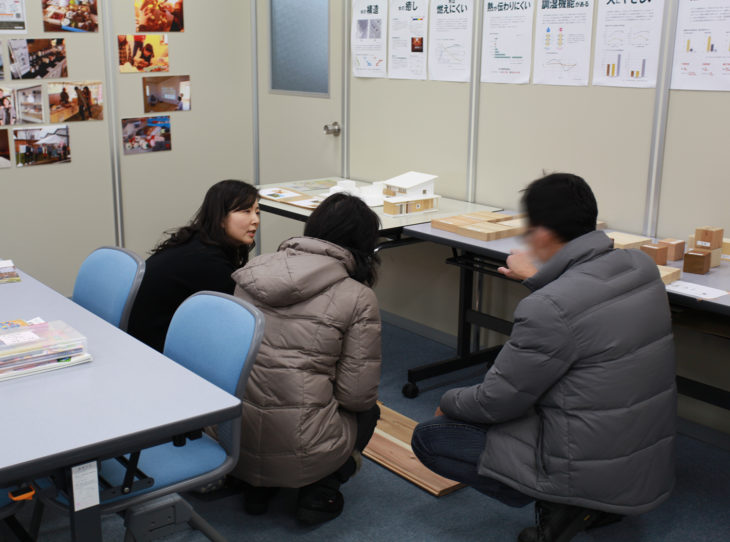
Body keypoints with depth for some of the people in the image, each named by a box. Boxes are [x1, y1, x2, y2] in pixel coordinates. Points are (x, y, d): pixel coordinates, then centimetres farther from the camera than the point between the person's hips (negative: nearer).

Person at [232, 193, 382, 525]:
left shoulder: (253, 271, 5)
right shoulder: (358, 298, -8)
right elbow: (358, 394, -7)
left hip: (232, 442, 5)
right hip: (296, 451, -5)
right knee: (366, 411, 27)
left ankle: (256, 487, 22)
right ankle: (319, 494, 9)